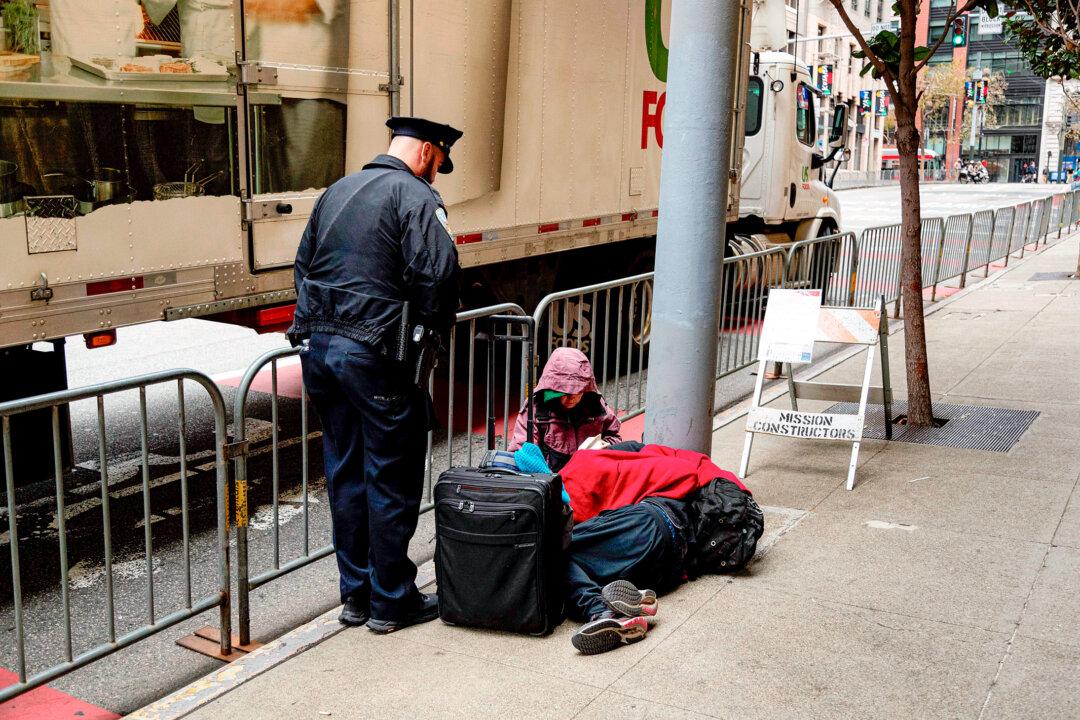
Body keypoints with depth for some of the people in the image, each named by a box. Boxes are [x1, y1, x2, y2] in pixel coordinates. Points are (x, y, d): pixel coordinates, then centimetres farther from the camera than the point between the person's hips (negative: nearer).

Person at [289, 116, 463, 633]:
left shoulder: (335, 192, 17)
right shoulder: (415, 196, -8)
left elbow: (304, 265, 20)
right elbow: (438, 273, -20)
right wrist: (439, 324, -2)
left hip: (318, 346, 8)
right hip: (375, 354, -8)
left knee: (345, 474, 15)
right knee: (392, 479, 4)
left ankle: (355, 594, 25)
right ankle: (391, 601, 14)